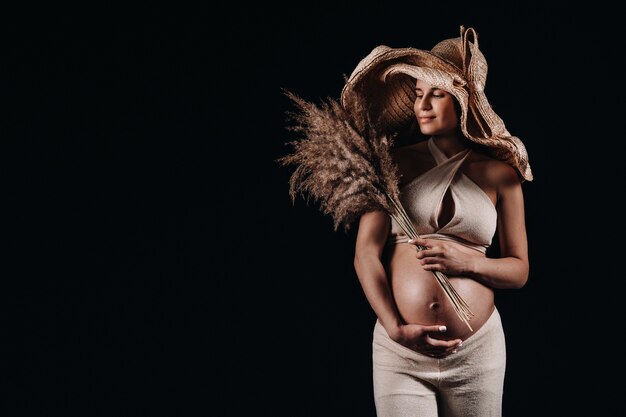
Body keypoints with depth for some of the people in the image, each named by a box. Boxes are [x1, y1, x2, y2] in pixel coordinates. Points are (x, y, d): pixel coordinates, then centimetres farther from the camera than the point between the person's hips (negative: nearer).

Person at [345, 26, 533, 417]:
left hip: (477, 353, 1)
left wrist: (467, 262, -12)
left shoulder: (500, 173, 4)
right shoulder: (396, 163, 2)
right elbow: (366, 253, -4)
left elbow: (519, 269, 7)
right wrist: (395, 328, -14)